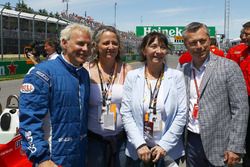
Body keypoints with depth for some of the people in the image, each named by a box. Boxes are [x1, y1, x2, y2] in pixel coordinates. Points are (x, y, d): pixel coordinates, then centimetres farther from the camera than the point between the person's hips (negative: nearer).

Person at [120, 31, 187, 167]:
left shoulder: (177, 76, -3)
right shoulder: (132, 76, -2)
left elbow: (181, 114, -6)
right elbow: (126, 113, -5)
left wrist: (164, 145, -11)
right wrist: (139, 144, -13)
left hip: (169, 150, 0)